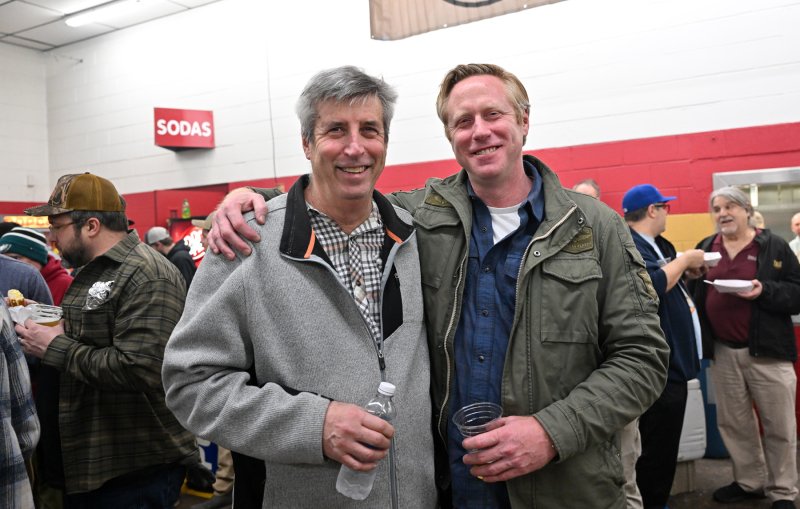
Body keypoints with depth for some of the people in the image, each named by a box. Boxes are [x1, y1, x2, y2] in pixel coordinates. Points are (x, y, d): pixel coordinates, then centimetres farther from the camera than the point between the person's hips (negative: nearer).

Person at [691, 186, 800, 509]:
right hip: (723, 351, 4)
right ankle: (749, 481, 32)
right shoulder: (705, 248, 8)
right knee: (733, 422, 14)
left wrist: (765, 291, -22)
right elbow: (694, 295, 12)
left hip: (766, 350, -3)